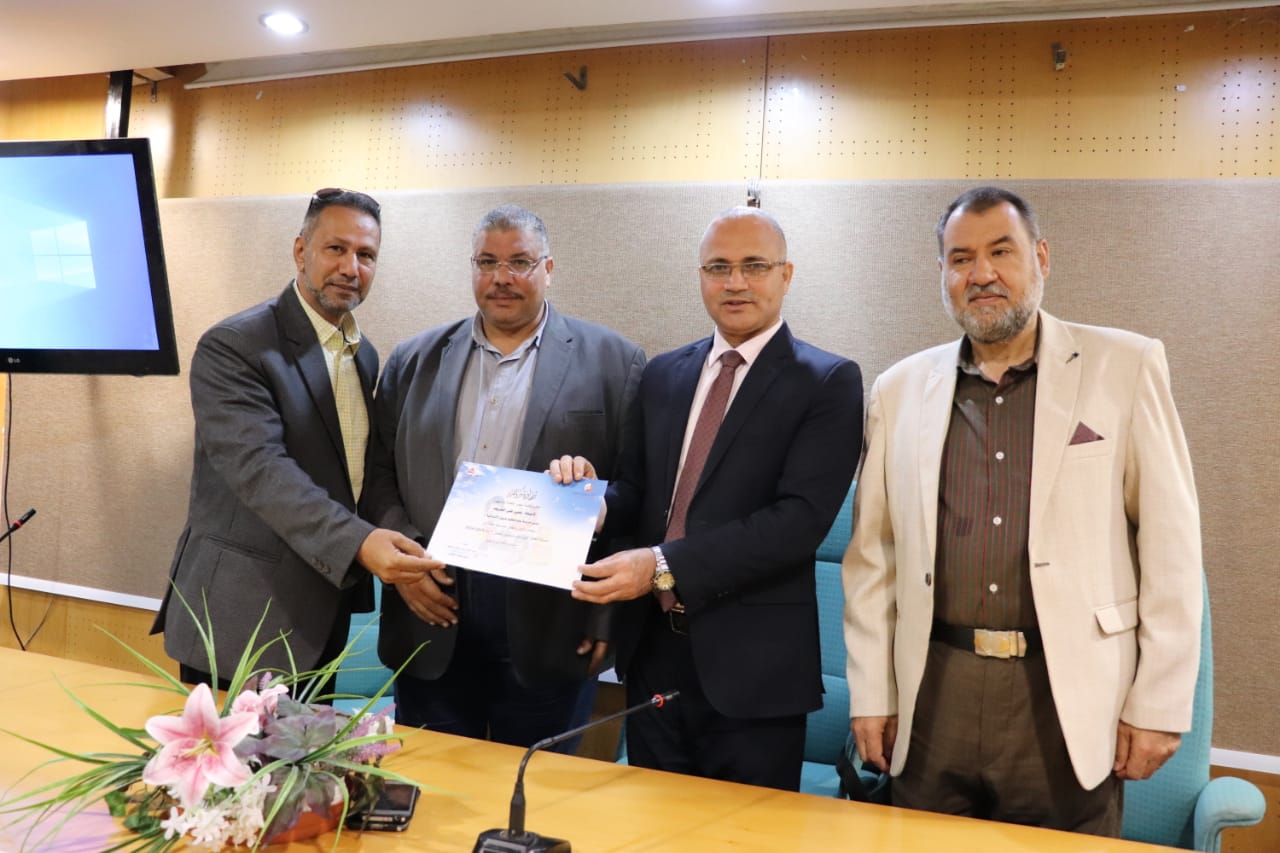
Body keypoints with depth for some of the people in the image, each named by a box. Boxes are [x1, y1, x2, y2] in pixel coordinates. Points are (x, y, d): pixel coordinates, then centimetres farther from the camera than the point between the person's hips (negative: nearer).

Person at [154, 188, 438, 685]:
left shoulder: (365, 356, 10)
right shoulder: (232, 347, -14)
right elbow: (260, 469, -26)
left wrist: (392, 554, 3)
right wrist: (358, 543, -37)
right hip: (243, 616, -7)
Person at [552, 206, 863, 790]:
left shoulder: (829, 383, -7)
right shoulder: (662, 375, 10)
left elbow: (802, 517, -18)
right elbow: (640, 494, 12)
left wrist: (665, 566, -24)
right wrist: (594, 498, -12)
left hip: (751, 668, -4)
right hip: (652, 652, 5)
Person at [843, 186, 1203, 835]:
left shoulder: (1126, 368, -1)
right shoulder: (900, 390, 5)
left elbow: (1170, 543, -1)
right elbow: (872, 555, 7)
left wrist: (1159, 703, -3)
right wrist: (870, 695, 5)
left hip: (1069, 696, -2)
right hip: (934, 696, 2)